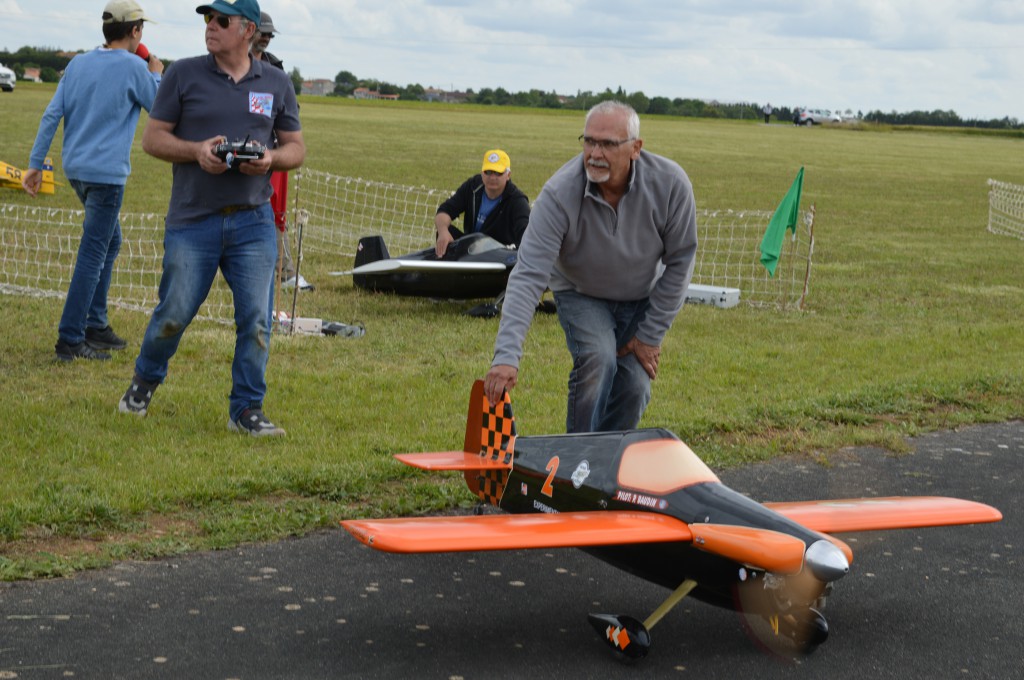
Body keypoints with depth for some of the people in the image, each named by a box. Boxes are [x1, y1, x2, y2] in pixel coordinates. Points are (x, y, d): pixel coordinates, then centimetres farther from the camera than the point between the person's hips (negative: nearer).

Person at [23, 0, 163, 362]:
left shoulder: (78, 63, 9)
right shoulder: (134, 68, -10)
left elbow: (52, 114, 6)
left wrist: (36, 163, 7)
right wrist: (157, 76, 17)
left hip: (76, 168, 8)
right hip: (106, 172, -8)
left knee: (110, 242, 21)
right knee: (92, 255, -6)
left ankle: (95, 325, 23)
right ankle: (70, 340, -7)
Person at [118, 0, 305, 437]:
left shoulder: (277, 84, 9)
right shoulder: (184, 74, 2)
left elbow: (296, 148, 13)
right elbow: (152, 138, 3)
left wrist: (271, 159, -9)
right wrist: (196, 150, -15)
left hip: (253, 223, 2)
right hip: (192, 221, -1)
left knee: (256, 320, -3)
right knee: (174, 314, 4)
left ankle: (247, 409, 9)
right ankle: (145, 381, 31)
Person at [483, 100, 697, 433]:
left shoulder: (670, 184, -26)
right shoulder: (559, 194, -32)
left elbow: (680, 261, -12)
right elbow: (528, 276, -36)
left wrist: (650, 335, -11)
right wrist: (507, 355, -47)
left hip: (642, 298, 2)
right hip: (580, 294, -2)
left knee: (634, 387, -8)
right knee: (598, 359, -28)